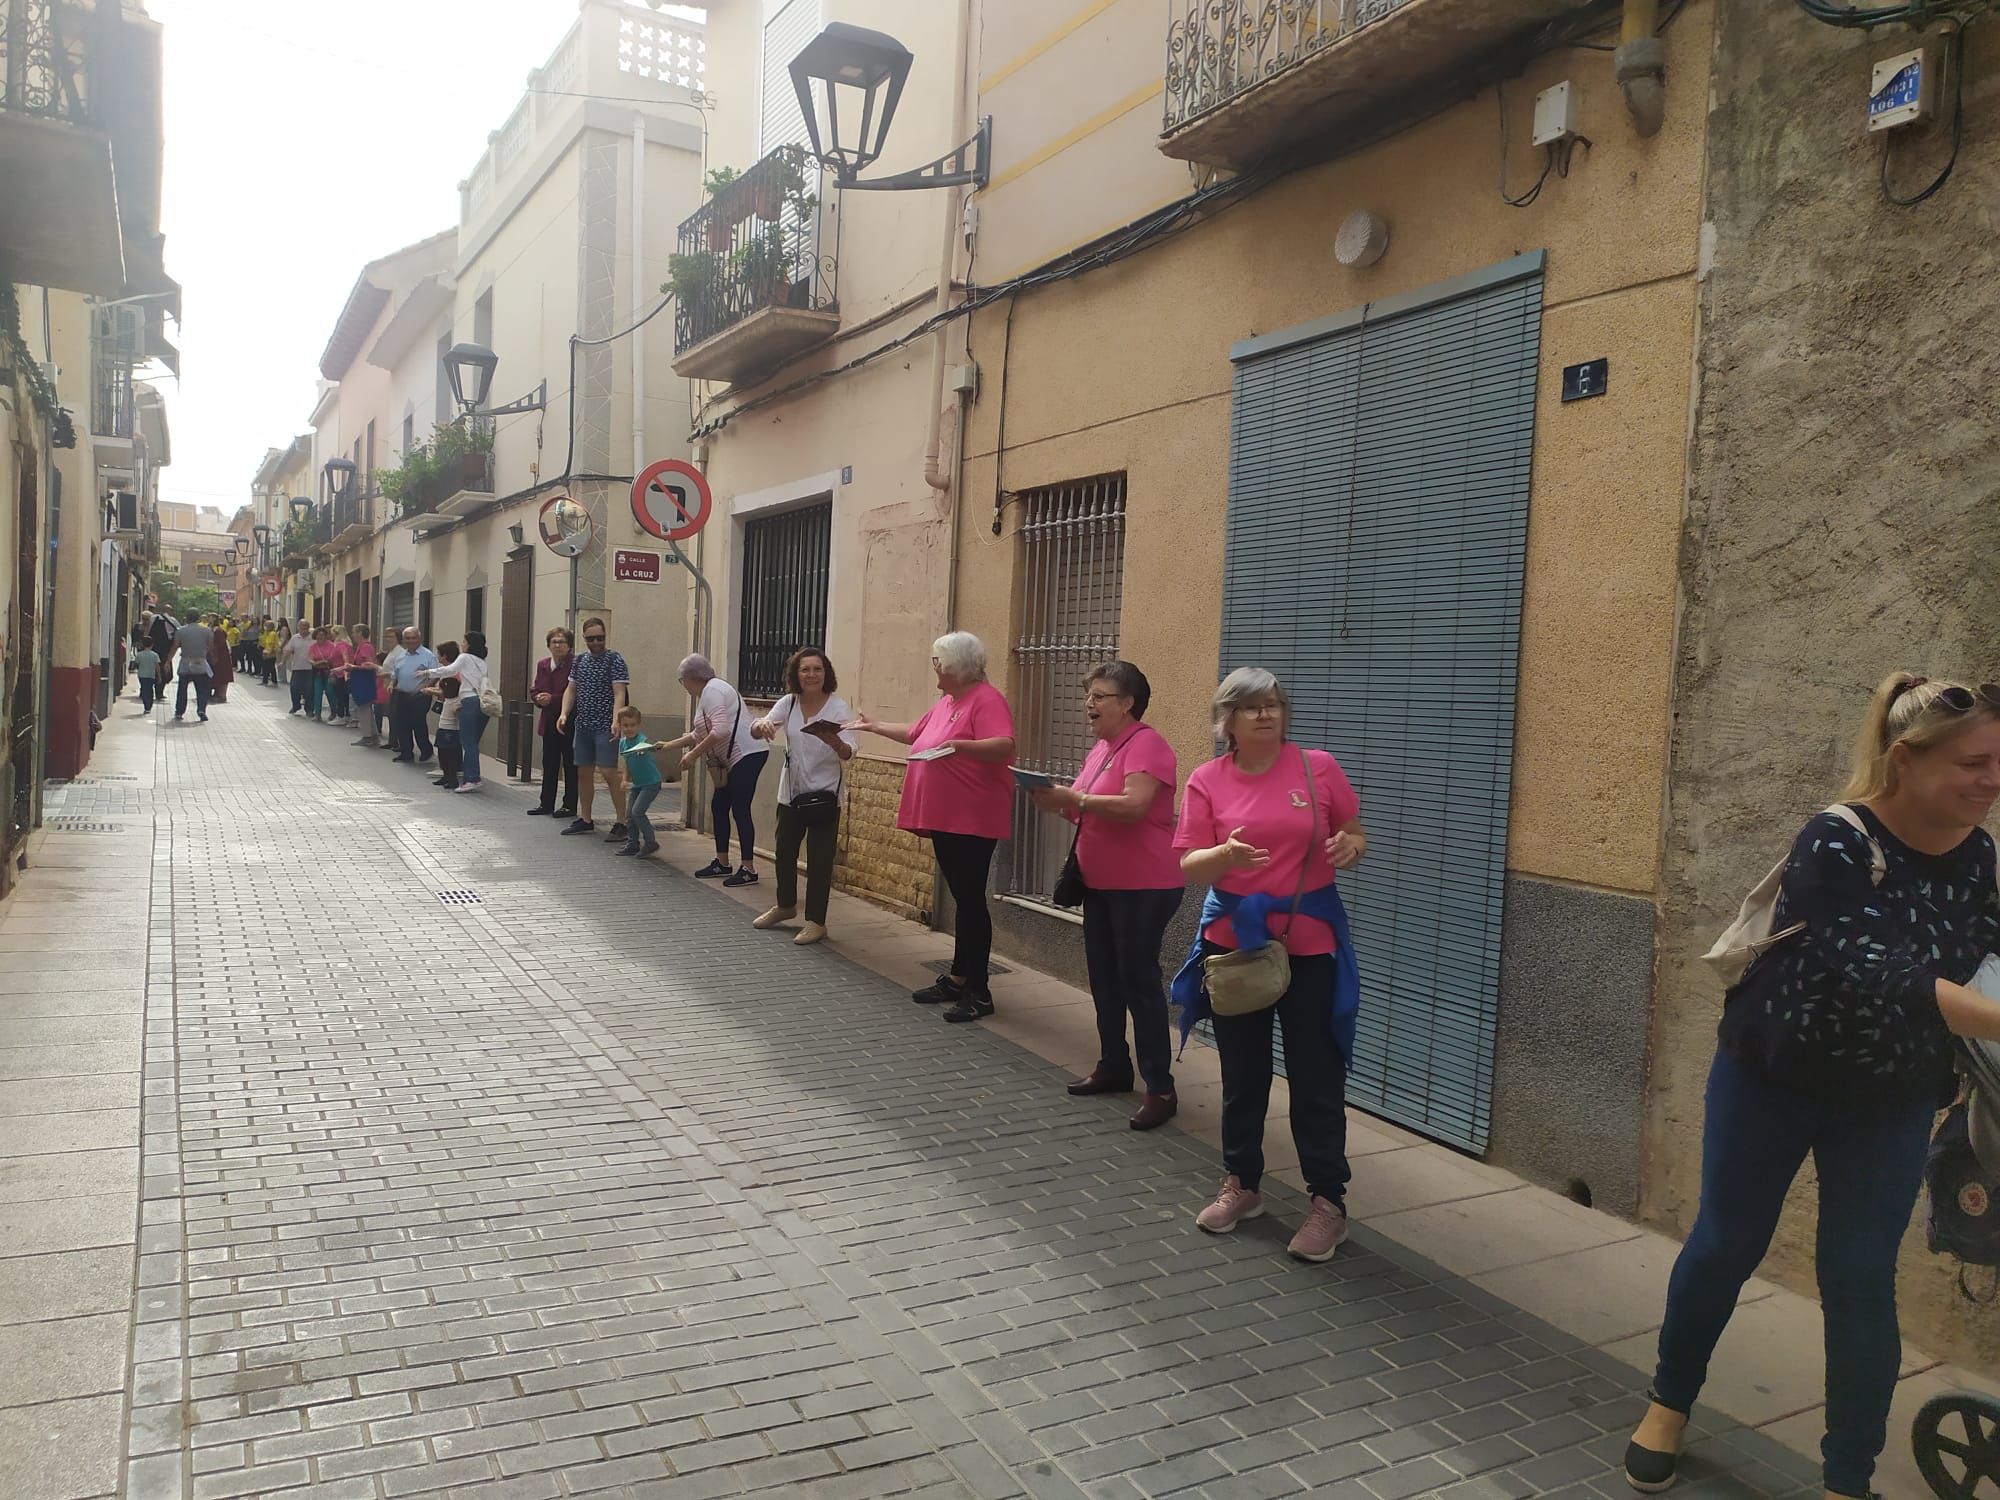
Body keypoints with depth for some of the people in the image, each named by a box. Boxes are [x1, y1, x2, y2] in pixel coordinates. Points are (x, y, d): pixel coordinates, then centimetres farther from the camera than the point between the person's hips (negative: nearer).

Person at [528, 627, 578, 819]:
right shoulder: (543, 665, 10)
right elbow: (534, 690, 15)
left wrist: (552, 699, -21)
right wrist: (539, 699, -6)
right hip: (549, 722, 7)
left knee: (570, 765, 2)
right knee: (549, 765, 13)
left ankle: (570, 805, 10)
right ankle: (546, 804, 20)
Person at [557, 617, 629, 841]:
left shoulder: (615, 660, -6)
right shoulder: (578, 661, 13)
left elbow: (619, 693, -14)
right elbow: (571, 689, 16)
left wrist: (616, 721, -26)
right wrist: (564, 713, -1)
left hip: (605, 727, -7)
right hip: (582, 725, 7)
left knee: (609, 772, -12)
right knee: (583, 772, 11)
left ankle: (621, 823, -7)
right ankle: (585, 820, 23)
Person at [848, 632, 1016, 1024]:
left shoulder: (987, 700, -13)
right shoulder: (946, 701, 17)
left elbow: (1004, 746, -27)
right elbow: (915, 734, 33)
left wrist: (960, 745, -37)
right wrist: (876, 727, 40)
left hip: (973, 820, -9)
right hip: (944, 817, 9)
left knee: (971, 899, -7)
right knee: (961, 899, 14)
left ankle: (978, 992, -2)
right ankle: (958, 978, 22)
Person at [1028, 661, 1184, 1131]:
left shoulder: (1145, 744, -16)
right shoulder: (1101, 748, 13)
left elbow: (1134, 806, -28)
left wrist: (1073, 797, -24)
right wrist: (1058, 803, 0)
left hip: (1143, 887, -9)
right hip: (1101, 884, 9)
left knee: (1138, 981, -6)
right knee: (1103, 978, 15)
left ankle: (1160, 1089, 2)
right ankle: (1113, 1067, 28)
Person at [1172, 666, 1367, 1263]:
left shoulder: (1318, 767, -3)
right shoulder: (1207, 780, -2)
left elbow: (1354, 837, 7)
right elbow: (1188, 865, -5)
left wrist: (1350, 846, -16)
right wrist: (1226, 854, -26)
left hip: (1310, 941, -1)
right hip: (1233, 939, 2)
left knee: (1316, 1077, 3)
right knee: (1241, 1073, 14)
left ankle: (1328, 1202, 17)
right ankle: (1241, 1184, 31)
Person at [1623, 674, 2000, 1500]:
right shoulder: (1836, 844, -25)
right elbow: (1876, 974, -35)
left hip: (1891, 1101, 4)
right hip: (1772, 1076, -4)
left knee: (1861, 1280, 5)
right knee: (1725, 1245, 10)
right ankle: (1669, 1402, 33)